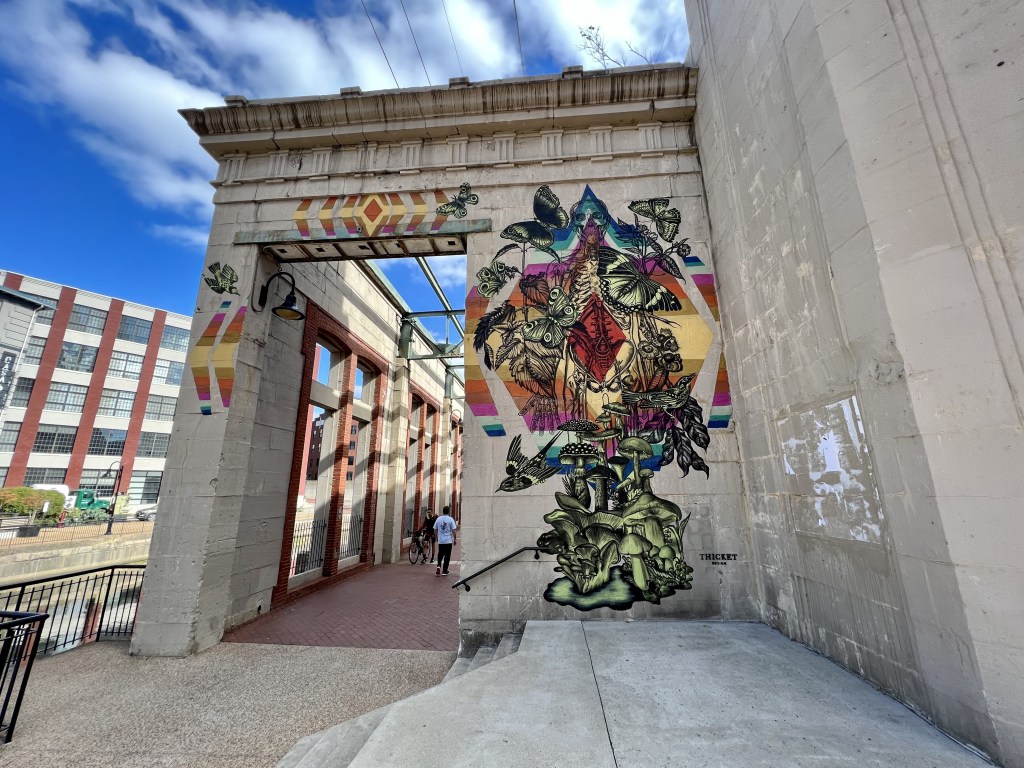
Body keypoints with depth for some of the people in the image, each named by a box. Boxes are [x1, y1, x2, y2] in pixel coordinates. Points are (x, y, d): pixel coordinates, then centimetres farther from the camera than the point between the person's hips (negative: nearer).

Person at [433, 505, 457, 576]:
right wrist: (454, 539, 1)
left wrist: (437, 537, 21)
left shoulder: (438, 519, 1)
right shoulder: (451, 519, -9)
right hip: (448, 541, -3)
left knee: (440, 554, 18)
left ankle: (439, 566, -3)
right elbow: (453, 530, -10)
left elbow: (435, 529, 7)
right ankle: (444, 571, 10)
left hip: (440, 541, 3)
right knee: (447, 556, 7)